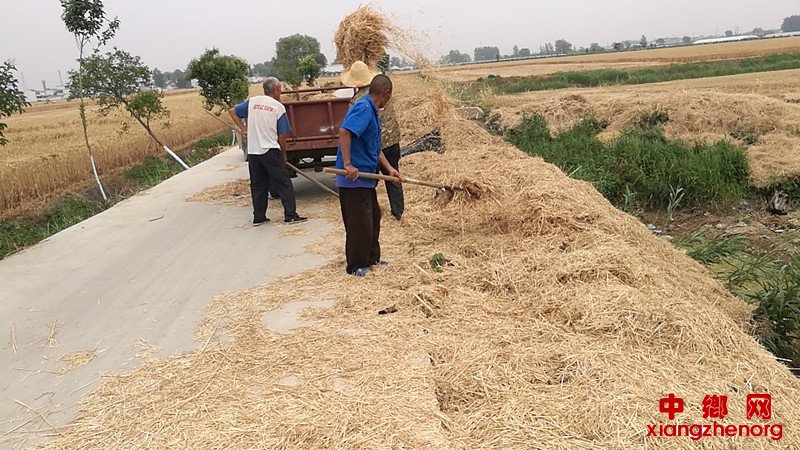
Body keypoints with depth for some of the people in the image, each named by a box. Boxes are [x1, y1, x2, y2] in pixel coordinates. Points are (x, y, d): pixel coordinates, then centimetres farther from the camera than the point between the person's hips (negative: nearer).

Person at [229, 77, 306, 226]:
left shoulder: (252, 101, 7)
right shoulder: (279, 107, -3)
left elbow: (232, 111, 14)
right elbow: (282, 136, -3)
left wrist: (243, 129, 15)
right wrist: (284, 154, 7)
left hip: (252, 151, 5)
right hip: (270, 150, -5)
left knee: (257, 186, 13)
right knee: (283, 183, 2)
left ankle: (258, 217, 16)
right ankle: (290, 215, -1)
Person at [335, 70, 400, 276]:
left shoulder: (372, 112, 16)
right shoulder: (363, 108, -17)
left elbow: (375, 148, 21)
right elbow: (344, 131, -31)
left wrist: (389, 168, 14)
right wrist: (348, 164, -32)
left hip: (366, 177, 11)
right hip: (354, 178, -11)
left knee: (373, 217, 19)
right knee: (360, 223, -3)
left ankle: (372, 258, 32)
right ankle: (356, 266, 10)